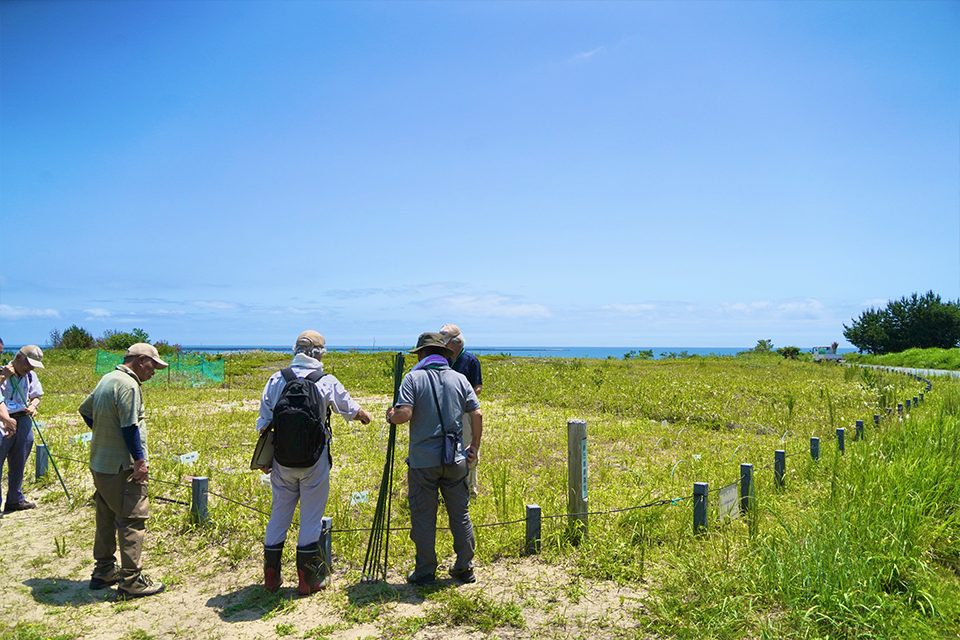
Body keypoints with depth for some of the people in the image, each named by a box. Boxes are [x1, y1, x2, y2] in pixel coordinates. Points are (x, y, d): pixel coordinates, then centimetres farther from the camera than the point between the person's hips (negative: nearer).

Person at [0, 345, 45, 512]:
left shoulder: (30, 376, 9)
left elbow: (36, 396, 18)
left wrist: (33, 406, -2)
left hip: (23, 421, 6)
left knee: (18, 464, 14)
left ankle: (15, 500, 26)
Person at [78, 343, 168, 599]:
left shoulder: (107, 379, 13)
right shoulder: (128, 385, -18)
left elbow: (85, 409, 26)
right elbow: (130, 427, -22)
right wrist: (140, 460, -18)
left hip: (99, 462, 10)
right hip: (122, 467, -10)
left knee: (106, 518, 19)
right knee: (133, 520, -5)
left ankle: (104, 571, 30)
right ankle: (131, 581, -2)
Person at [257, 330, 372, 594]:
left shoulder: (276, 380, 1)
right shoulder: (326, 382, -5)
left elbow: (264, 421, 2)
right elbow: (348, 407, 11)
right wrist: (363, 415, 34)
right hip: (314, 459, -3)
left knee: (279, 512, 14)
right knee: (311, 516, 7)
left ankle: (271, 575, 23)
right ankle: (308, 577, 15)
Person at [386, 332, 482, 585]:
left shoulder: (414, 378, -6)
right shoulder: (459, 379, 4)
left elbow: (405, 414, -18)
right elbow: (477, 414, 2)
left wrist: (391, 416, 4)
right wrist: (475, 446, 13)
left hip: (423, 461, -3)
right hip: (455, 460, 3)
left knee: (423, 517, 8)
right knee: (460, 515, 14)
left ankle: (425, 572, 17)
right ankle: (464, 569, 23)